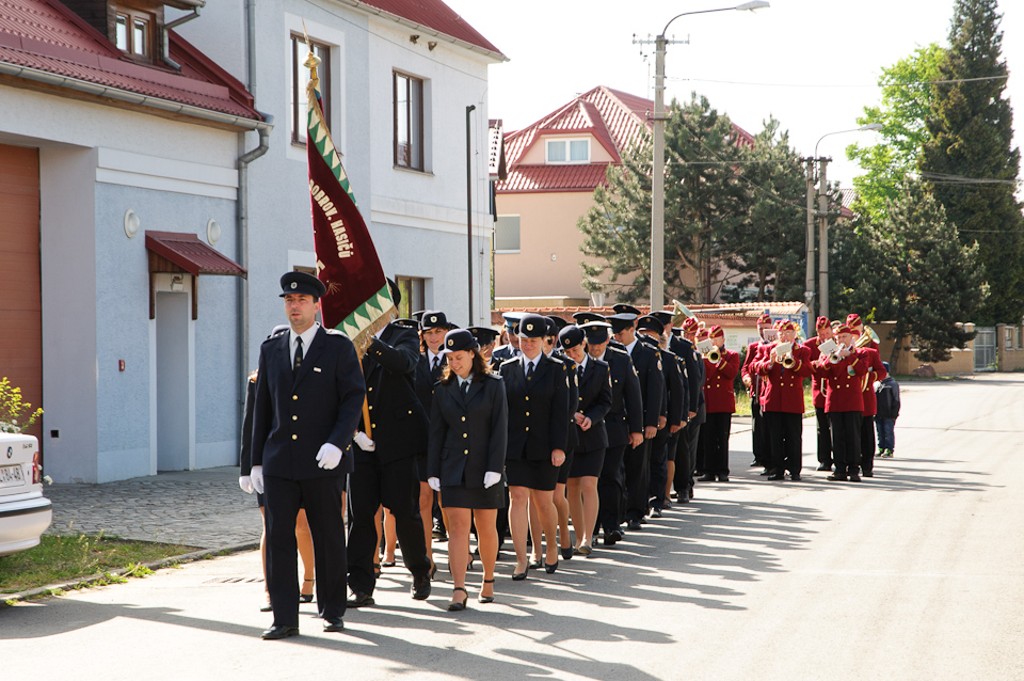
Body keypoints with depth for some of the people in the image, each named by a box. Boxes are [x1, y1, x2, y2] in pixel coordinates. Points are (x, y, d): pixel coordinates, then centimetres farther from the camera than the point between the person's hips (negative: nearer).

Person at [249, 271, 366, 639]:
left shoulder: (338, 347, 0)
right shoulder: (271, 349, 12)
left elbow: (354, 399, -5)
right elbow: (262, 408, 15)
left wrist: (336, 443, -19)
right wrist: (257, 460, 12)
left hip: (323, 462, -3)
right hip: (279, 463, 3)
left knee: (329, 539, 6)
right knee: (278, 539, -1)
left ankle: (332, 610, 21)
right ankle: (285, 618, 4)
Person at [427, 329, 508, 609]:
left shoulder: (493, 385, 0)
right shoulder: (443, 389, 8)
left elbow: (500, 429, -5)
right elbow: (436, 433, 8)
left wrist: (495, 468, -12)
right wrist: (433, 471, 2)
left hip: (485, 468, -1)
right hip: (454, 468, 2)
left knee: (486, 528, 8)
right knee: (458, 527, -6)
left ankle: (488, 581, 26)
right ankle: (459, 590, -10)